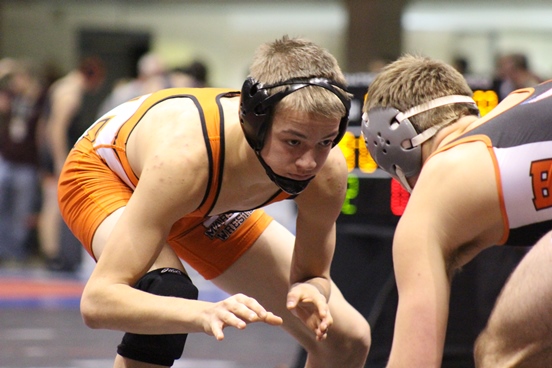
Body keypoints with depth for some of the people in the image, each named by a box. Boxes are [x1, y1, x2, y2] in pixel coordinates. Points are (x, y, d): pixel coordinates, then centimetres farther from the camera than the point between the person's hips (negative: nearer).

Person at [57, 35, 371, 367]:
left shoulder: (328, 173, -31)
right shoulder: (185, 155, -46)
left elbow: (314, 275, -12)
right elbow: (97, 301, -50)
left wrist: (309, 293, -37)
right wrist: (205, 314, -66)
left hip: (207, 204, 6)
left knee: (348, 340, 3)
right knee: (166, 292, -39)